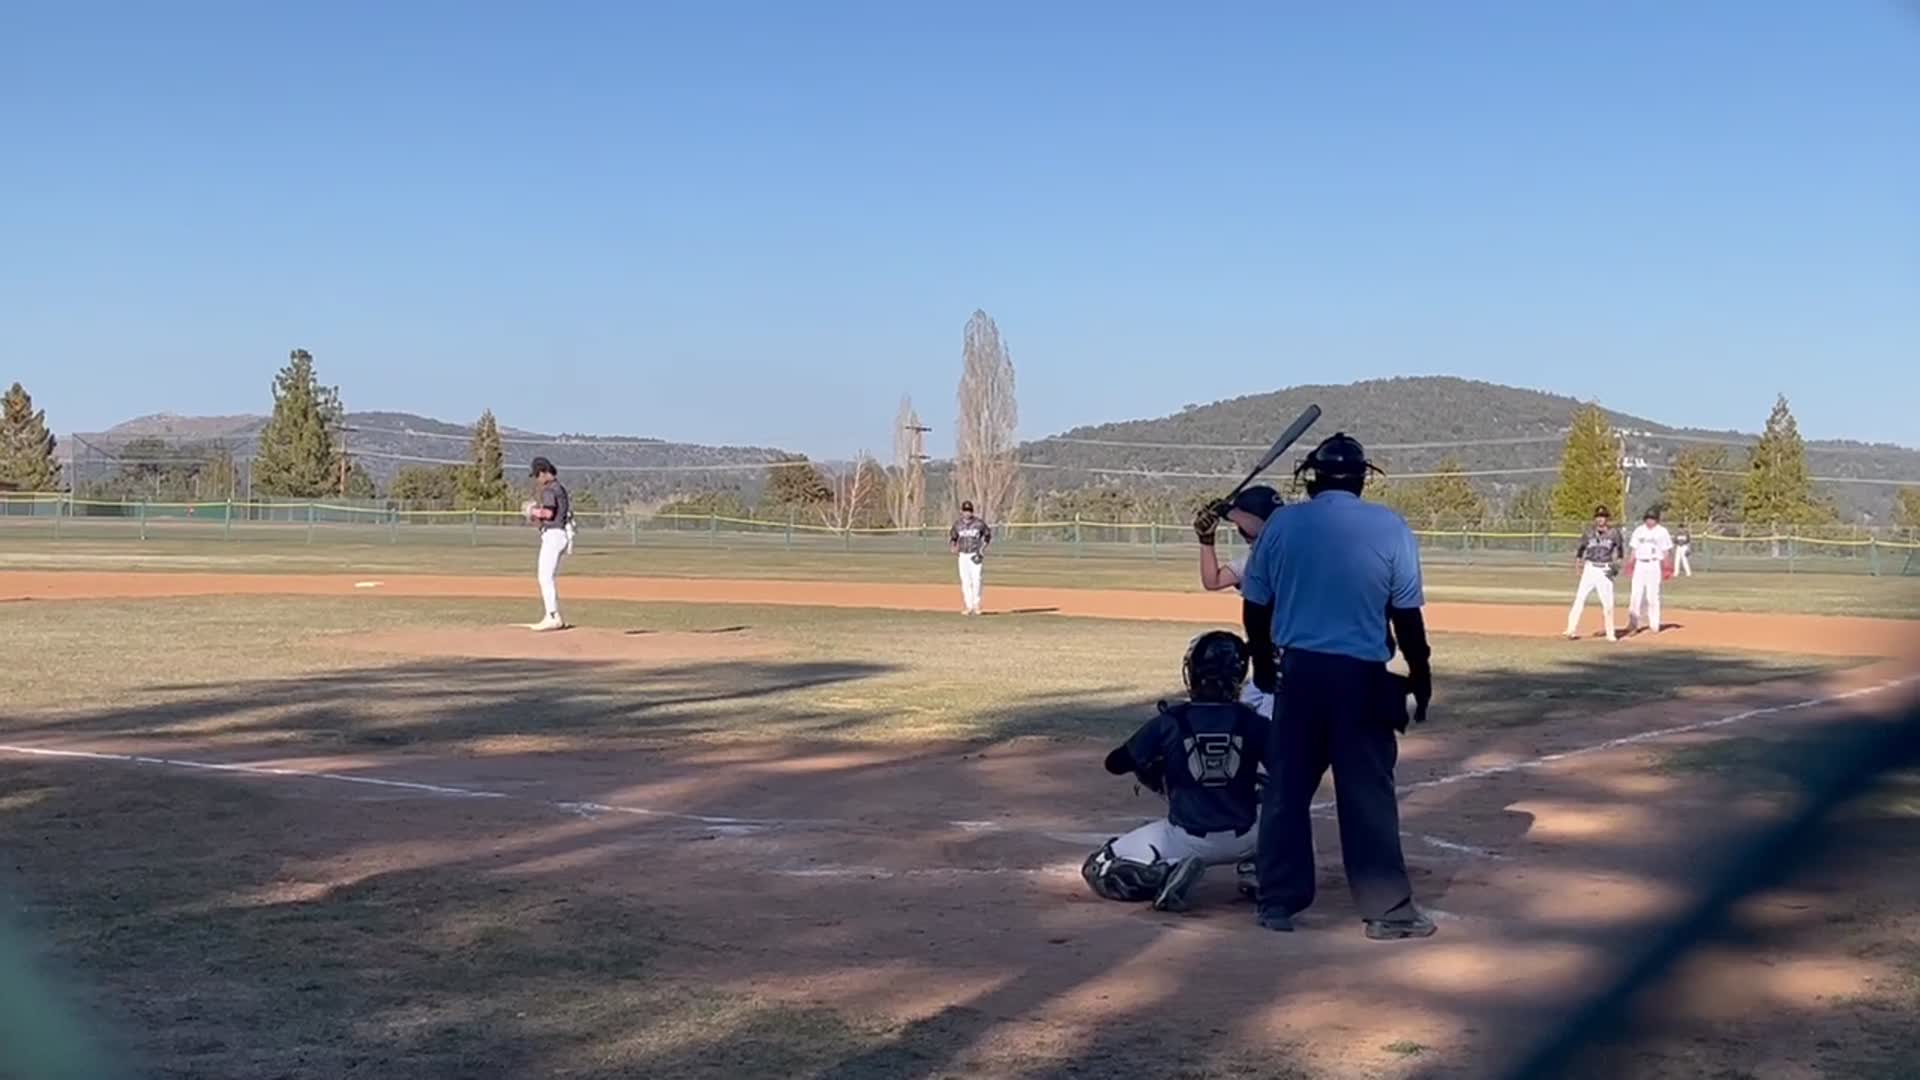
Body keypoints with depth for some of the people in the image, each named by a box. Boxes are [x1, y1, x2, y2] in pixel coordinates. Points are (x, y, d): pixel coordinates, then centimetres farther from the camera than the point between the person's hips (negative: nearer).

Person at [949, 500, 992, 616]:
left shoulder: (979, 523, -4)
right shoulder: (957, 525, 4)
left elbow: (988, 535, 6)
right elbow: (952, 537, 15)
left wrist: (983, 547, -5)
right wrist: (953, 547, -5)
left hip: (976, 556, -3)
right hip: (963, 556, 3)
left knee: (976, 580, -10)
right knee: (965, 582, 2)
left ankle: (976, 606, -2)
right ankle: (969, 607, 7)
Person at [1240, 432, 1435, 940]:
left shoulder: (1282, 523, 0)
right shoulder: (1389, 527, -5)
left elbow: (1256, 606, 5)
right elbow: (1406, 614, -4)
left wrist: (1262, 663, 19)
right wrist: (1420, 676, 7)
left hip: (1299, 670, 2)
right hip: (1362, 675, -2)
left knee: (1286, 789, 11)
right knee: (1368, 794, 3)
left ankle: (1278, 901, 15)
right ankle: (1388, 909, 7)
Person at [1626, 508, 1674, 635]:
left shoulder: (1662, 532, 2)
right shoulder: (1639, 531, 11)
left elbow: (1665, 551, 2)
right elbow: (1634, 549, 12)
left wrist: (1666, 569, -5)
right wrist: (1631, 565, 3)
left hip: (1654, 565, -3)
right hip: (1640, 564, 3)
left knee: (1653, 595, -2)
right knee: (1635, 593, -4)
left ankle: (1654, 625, 6)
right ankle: (1633, 623, -1)